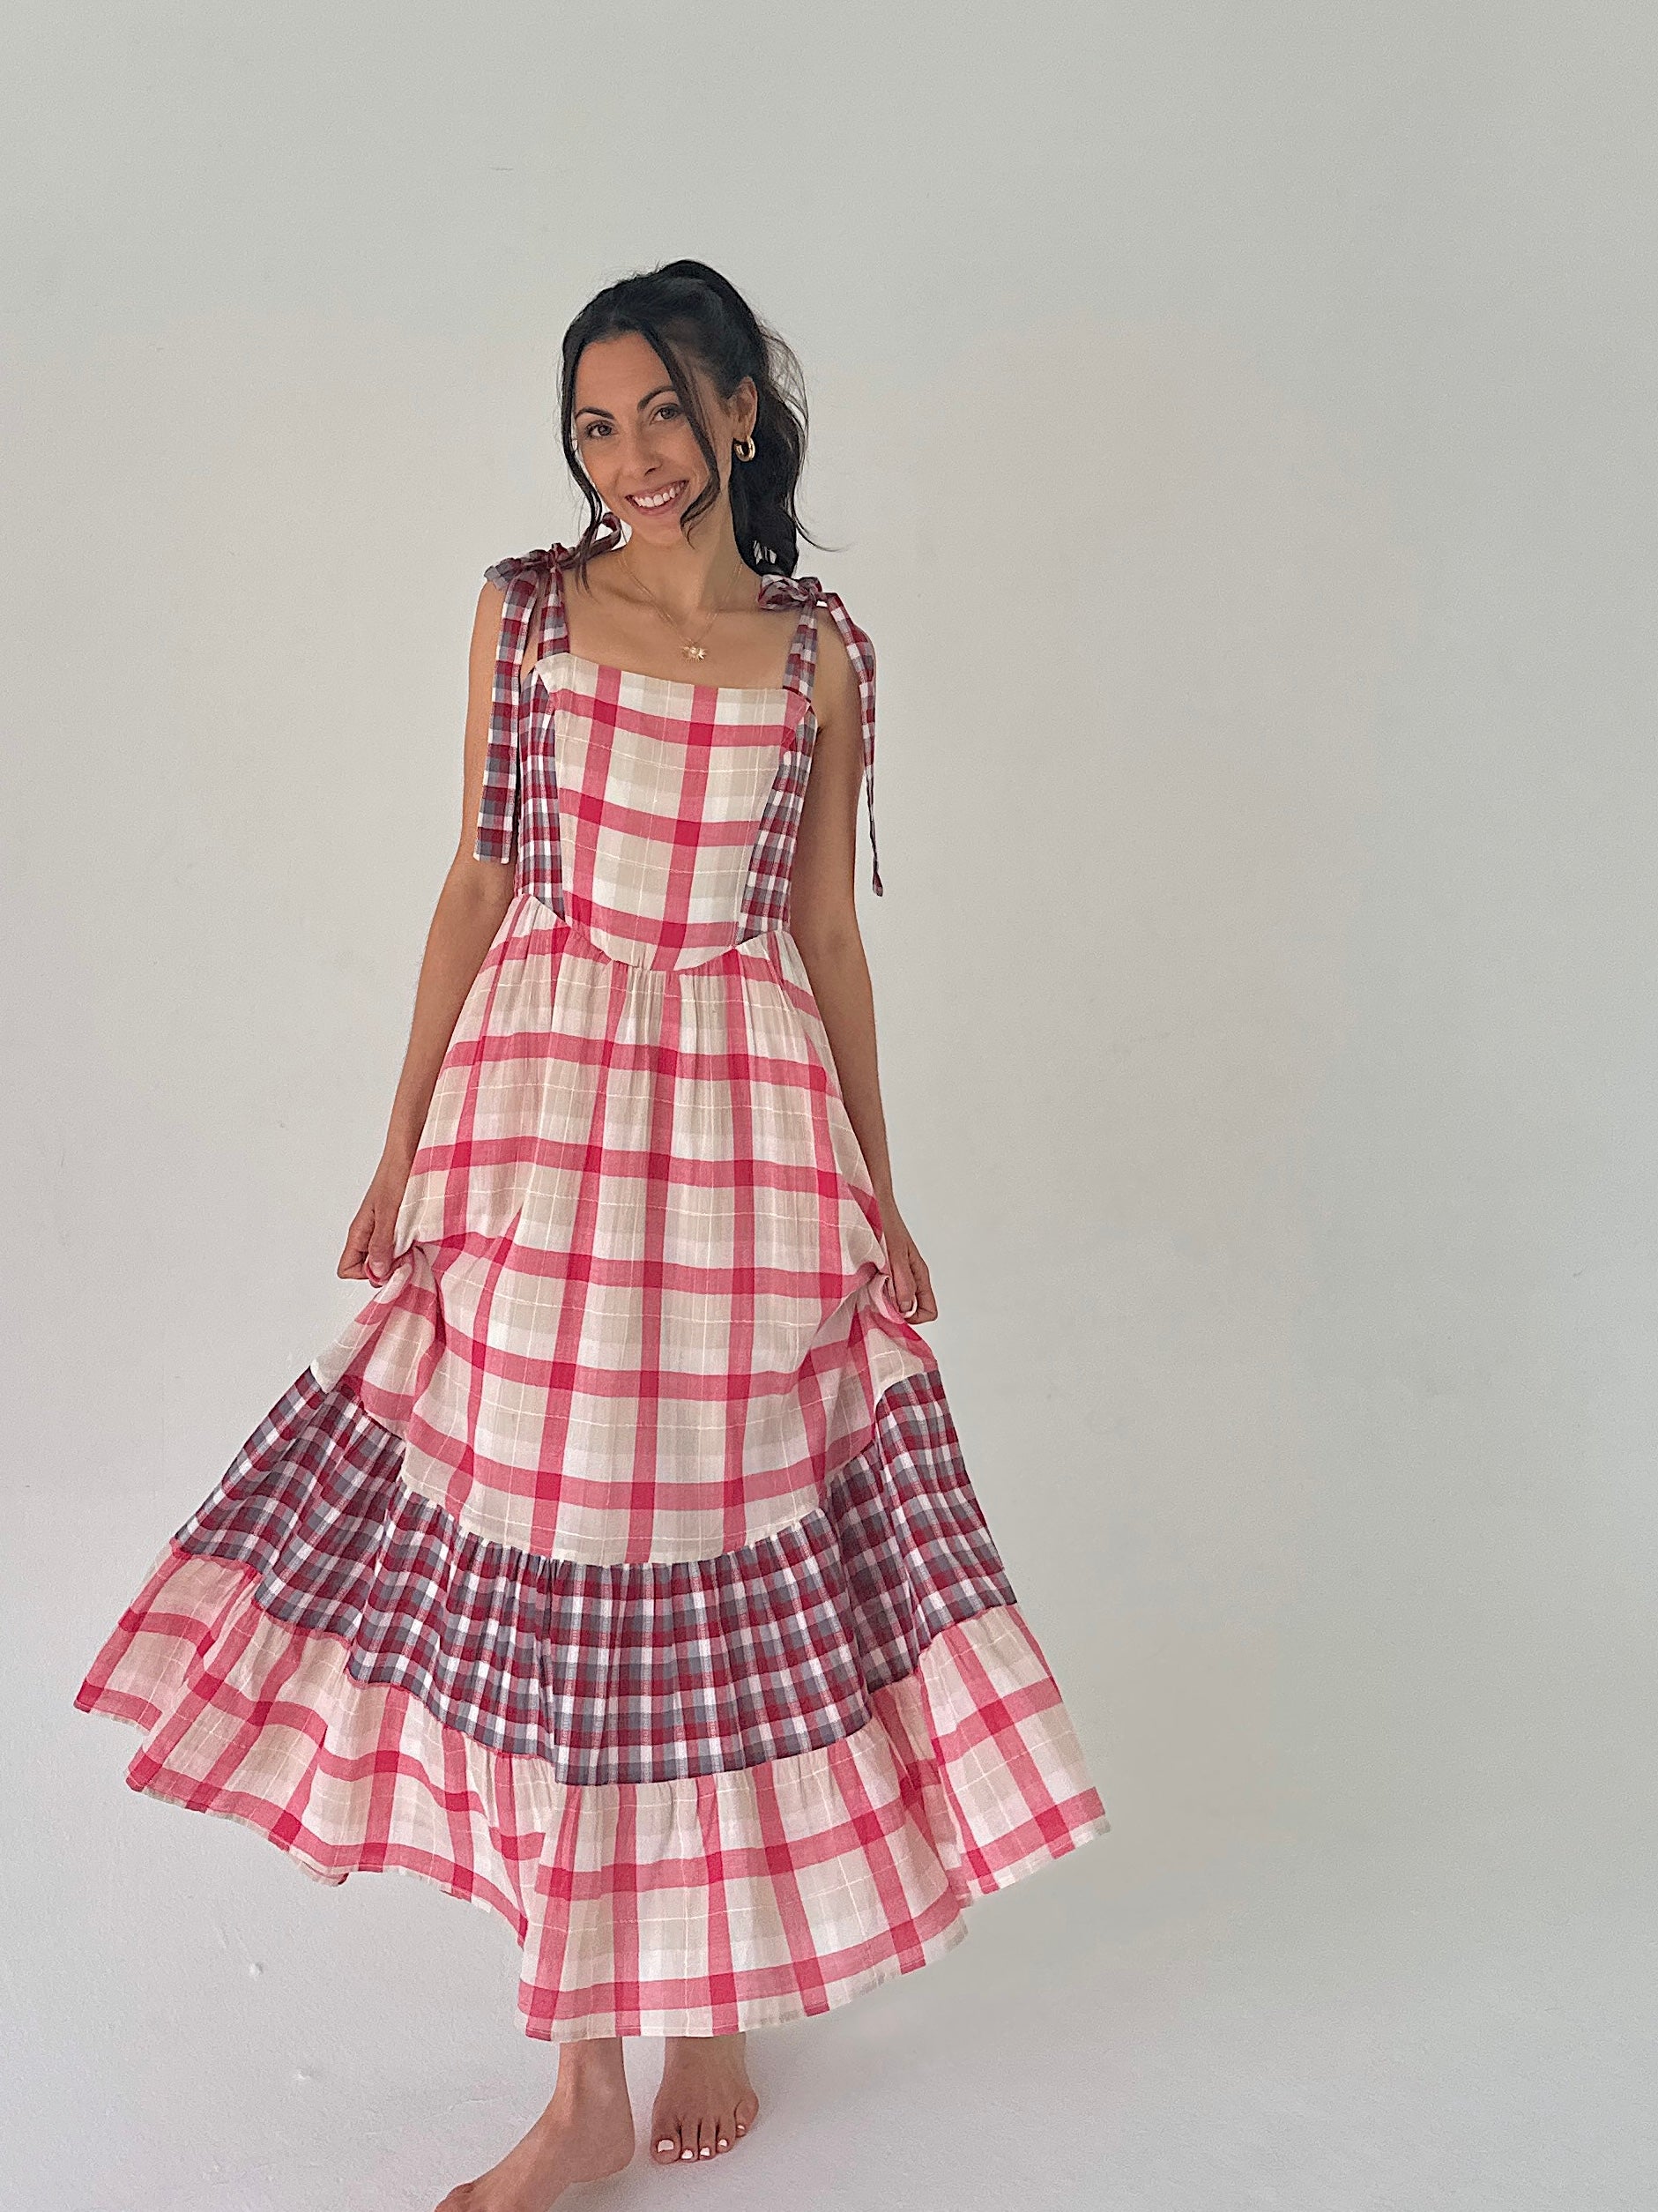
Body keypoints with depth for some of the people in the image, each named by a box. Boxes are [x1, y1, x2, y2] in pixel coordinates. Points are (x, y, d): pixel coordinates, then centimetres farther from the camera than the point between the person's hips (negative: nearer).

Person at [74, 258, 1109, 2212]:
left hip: (750, 1122, 0)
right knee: (540, 1569, 0)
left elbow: (830, 932, 10)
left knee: (726, 1557, 3)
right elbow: (477, 884, 7)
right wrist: (404, 1148, 4)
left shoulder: (822, 652, 8)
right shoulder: (525, 610, 7)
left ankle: (714, 2002, 24)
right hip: (539, 1102, 0)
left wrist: (878, 1192, 9)